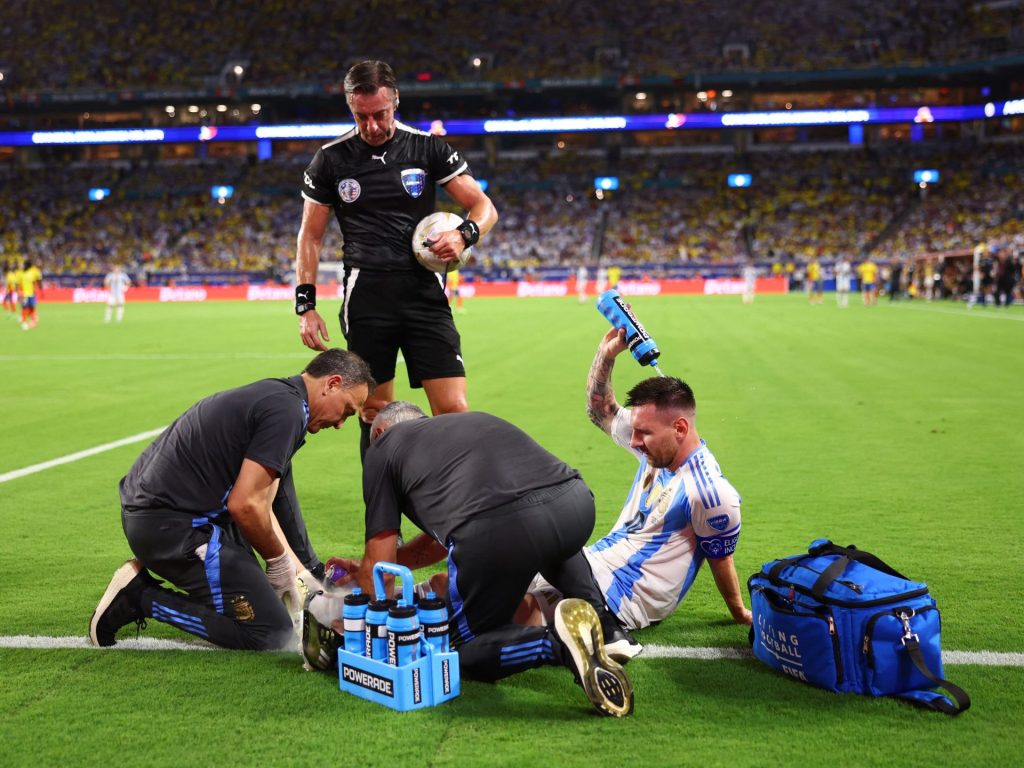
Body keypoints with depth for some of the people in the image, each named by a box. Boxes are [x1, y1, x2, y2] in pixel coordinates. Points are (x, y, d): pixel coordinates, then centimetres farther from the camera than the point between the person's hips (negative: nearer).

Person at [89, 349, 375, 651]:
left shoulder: (272, 394, 17)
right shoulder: (286, 409, -14)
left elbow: (259, 505, 19)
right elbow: (245, 506, -20)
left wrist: (298, 573, 16)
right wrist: (279, 559, -2)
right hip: (170, 524, -10)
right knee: (272, 632, -6)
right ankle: (141, 597, -4)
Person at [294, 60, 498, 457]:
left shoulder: (428, 148, 4)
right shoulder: (330, 159, 6)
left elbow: (484, 207, 5)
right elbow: (310, 236, 11)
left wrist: (465, 234, -17)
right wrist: (305, 304, 3)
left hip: (424, 292, 0)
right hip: (365, 298, 0)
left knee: (454, 411, -8)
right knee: (374, 417, 4)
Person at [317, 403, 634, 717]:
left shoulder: (382, 447, 23)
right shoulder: (471, 420, 40)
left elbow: (379, 566, 18)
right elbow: (444, 537, 48)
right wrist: (366, 566, 56)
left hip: (495, 530, -6)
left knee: (465, 651, 18)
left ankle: (557, 641, -11)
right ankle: (605, 625, 18)